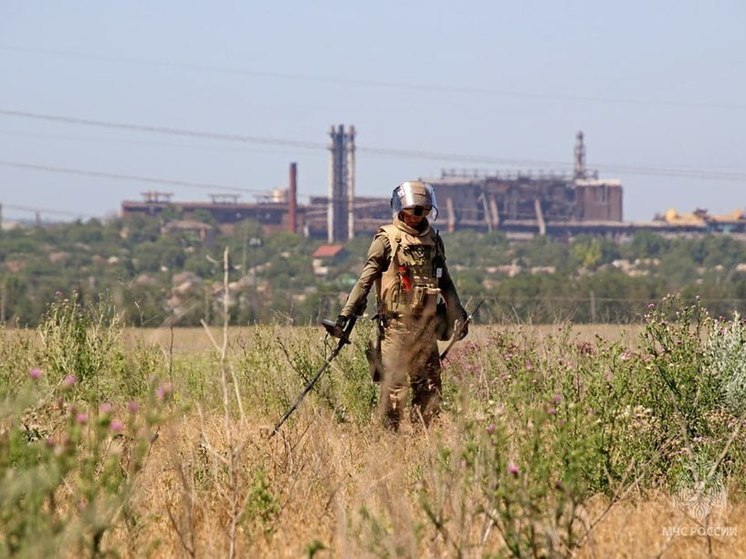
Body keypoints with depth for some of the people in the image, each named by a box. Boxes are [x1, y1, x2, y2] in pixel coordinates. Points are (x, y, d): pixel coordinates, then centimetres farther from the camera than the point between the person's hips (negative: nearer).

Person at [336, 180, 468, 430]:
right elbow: (366, 278, -6)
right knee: (394, 383, -7)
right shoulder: (387, 239, -4)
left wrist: (458, 315, 25)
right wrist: (347, 313, -12)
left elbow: (444, 282, 24)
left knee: (429, 384, 5)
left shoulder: (433, 239, 14)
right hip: (396, 323, -6)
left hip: (426, 324, 6)